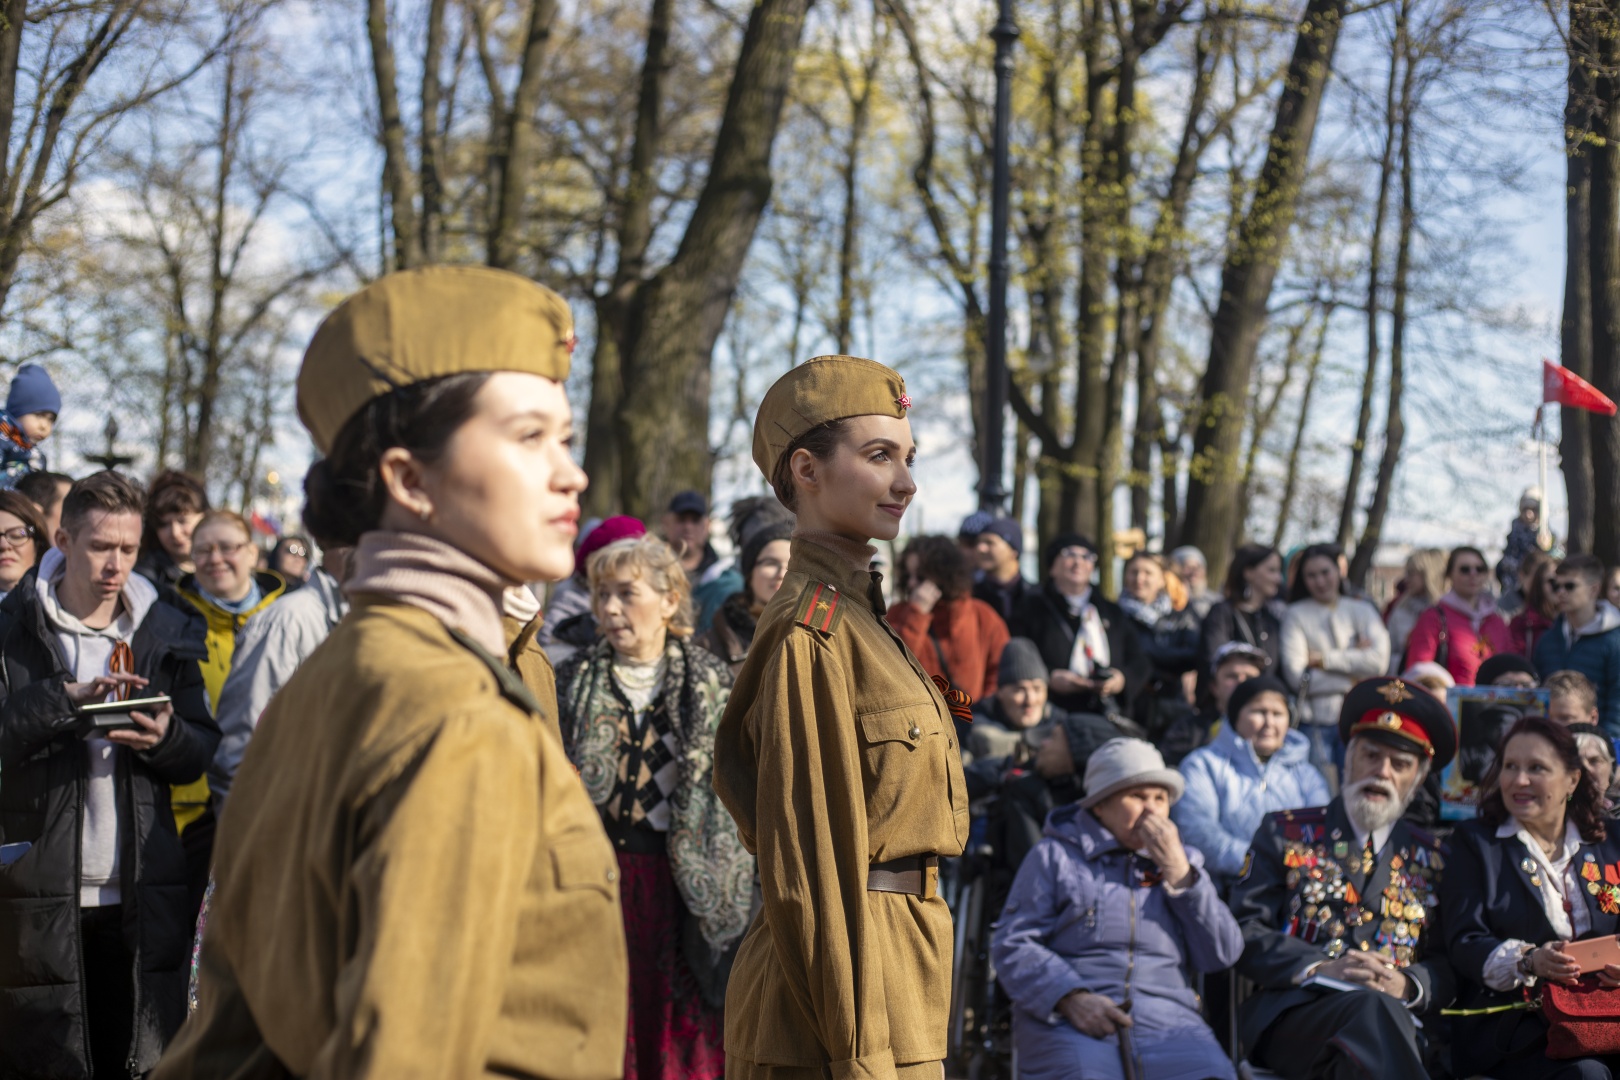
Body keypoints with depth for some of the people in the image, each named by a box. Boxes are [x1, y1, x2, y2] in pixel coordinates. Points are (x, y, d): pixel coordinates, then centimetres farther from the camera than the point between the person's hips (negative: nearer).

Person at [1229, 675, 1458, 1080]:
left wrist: (1407, 985, -9)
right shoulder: (1285, 833, 15)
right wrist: (1320, 968, -11)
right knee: (1371, 1008, -36)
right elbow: (1244, 932, 5)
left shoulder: (1431, 859, 21)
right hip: (1289, 1013, -1)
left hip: (1397, 1018, 1)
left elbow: (1449, 963, 14)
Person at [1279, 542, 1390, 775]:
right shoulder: (1296, 614, 2)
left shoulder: (1362, 610, 10)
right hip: (1314, 723, -2)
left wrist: (1324, 659, -8)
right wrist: (1352, 679, -7)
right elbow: (1295, 676, -9)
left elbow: (1379, 660, -6)